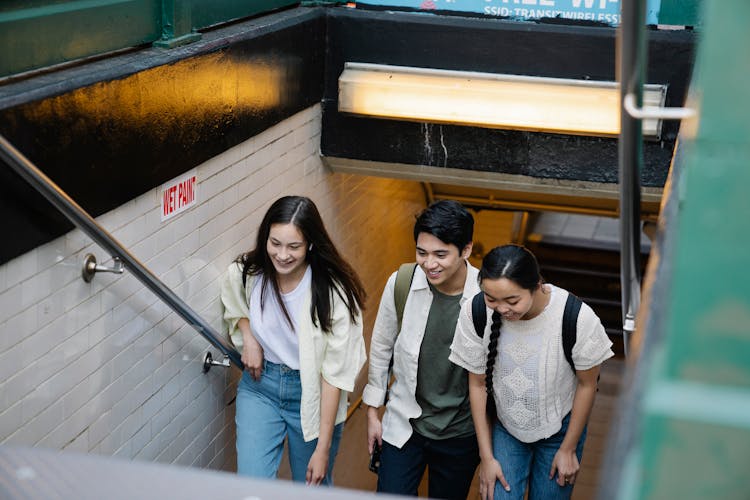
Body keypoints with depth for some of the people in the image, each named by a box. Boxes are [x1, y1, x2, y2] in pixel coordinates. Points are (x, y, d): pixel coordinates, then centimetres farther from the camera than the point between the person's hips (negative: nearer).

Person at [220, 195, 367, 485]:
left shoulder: (333, 293, -23)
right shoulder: (244, 273, -13)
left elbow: (335, 374, -19)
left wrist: (323, 448, -18)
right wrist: (247, 337, -8)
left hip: (312, 394, -2)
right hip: (260, 386, 2)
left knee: (312, 489, 14)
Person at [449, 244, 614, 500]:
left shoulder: (578, 318, -31)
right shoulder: (474, 314, -25)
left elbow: (587, 384, -13)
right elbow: (478, 384, -10)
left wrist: (568, 449, -3)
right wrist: (486, 457, -5)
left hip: (560, 428, -1)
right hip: (504, 427, 1)